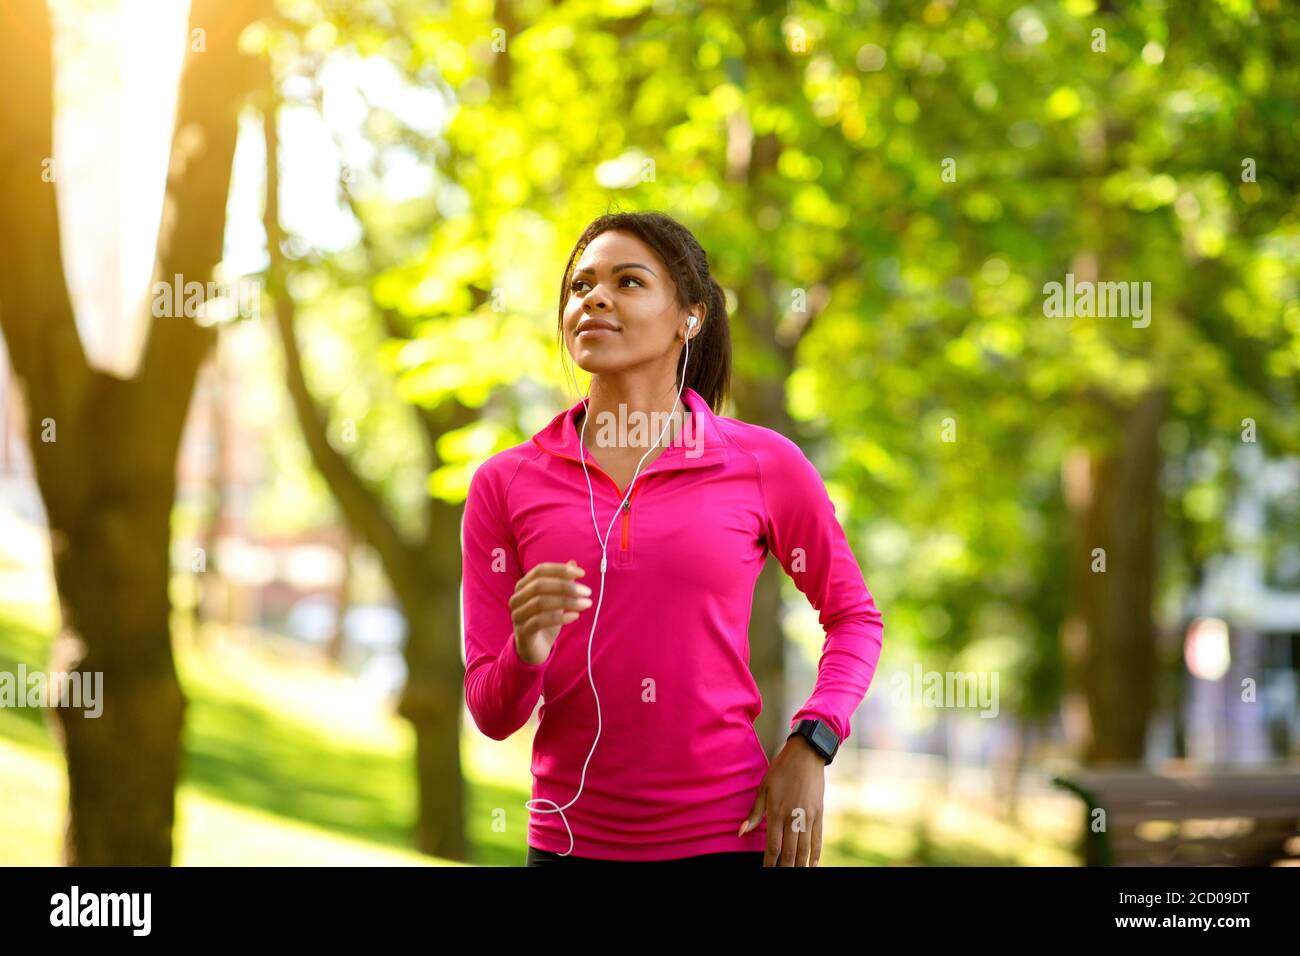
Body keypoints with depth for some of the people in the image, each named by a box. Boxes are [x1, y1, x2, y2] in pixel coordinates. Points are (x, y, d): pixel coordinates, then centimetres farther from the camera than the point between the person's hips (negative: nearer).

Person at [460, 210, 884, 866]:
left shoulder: (762, 464, -3)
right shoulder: (505, 483, 0)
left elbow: (853, 615, 11)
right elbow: (490, 714, 1)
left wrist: (810, 746, -4)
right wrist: (526, 655, -20)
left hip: (726, 836, -1)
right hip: (571, 841, 1)